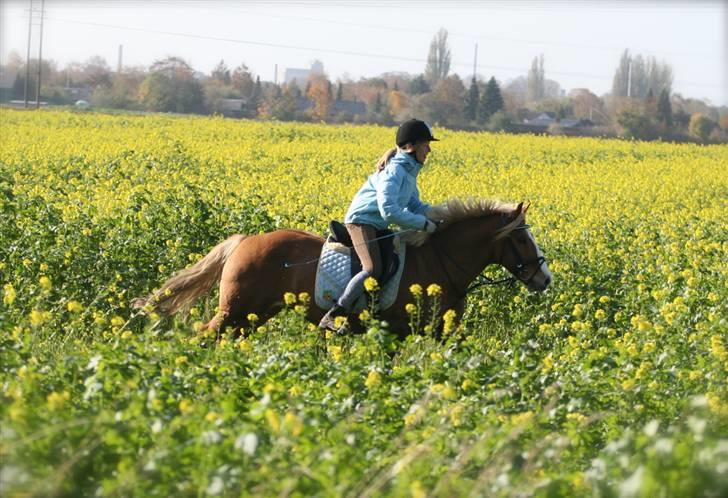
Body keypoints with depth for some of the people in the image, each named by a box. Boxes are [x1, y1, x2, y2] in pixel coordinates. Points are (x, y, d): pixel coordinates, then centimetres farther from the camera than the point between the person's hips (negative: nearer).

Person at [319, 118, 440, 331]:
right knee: (372, 270, -28)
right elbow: (389, 211, -30)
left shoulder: (409, 170, 11)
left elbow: (414, 205, 18)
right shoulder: (395, 170, -20)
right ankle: (331, 317, -29)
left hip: (376, 224, 11)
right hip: (362, 220, -11)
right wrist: (424, 224, -24)